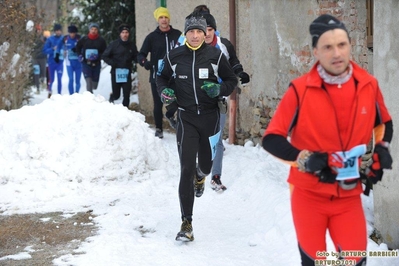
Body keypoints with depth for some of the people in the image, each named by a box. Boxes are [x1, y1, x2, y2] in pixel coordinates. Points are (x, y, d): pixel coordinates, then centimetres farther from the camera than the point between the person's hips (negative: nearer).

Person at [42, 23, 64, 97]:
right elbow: (45, 50, -4)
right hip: (51, 61, 0)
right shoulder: (50, 39, -3)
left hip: (60, 62, 0)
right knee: (52, 79, 8)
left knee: (59, 79, -6)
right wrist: (53, 49, -17)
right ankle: (50, 91, 36)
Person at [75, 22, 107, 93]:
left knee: (94, 84, 11)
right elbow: (78, 48, 14)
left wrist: (97, 56, -17)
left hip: (96, 64, 2)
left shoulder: (101, 40, -1)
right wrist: (80, 55, -2)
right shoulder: (84, 39, -1)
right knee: (88, 81, -17)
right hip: (86, 63, -2)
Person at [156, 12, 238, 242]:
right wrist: (164, 91, -5)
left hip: (210, 116, 1)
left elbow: (232, 80, 6)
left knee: (206, 163, 15)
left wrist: (220, 89, -15)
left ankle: (201, 175, 58)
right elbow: (162, 77, 16)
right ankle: (186, 223, -5)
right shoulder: (174, 57, -2)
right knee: (187, 169, -9)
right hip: (187, 118, -1)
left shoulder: (215, 55, -5)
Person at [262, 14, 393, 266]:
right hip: (309, 193, -2)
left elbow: (385, 124, 16)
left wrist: (381, 151, 0)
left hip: (349, 196, 2)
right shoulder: (301, 90, -14)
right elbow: (271, 139, -10)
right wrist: (306, 160, -23)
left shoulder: (369, 85, -4)